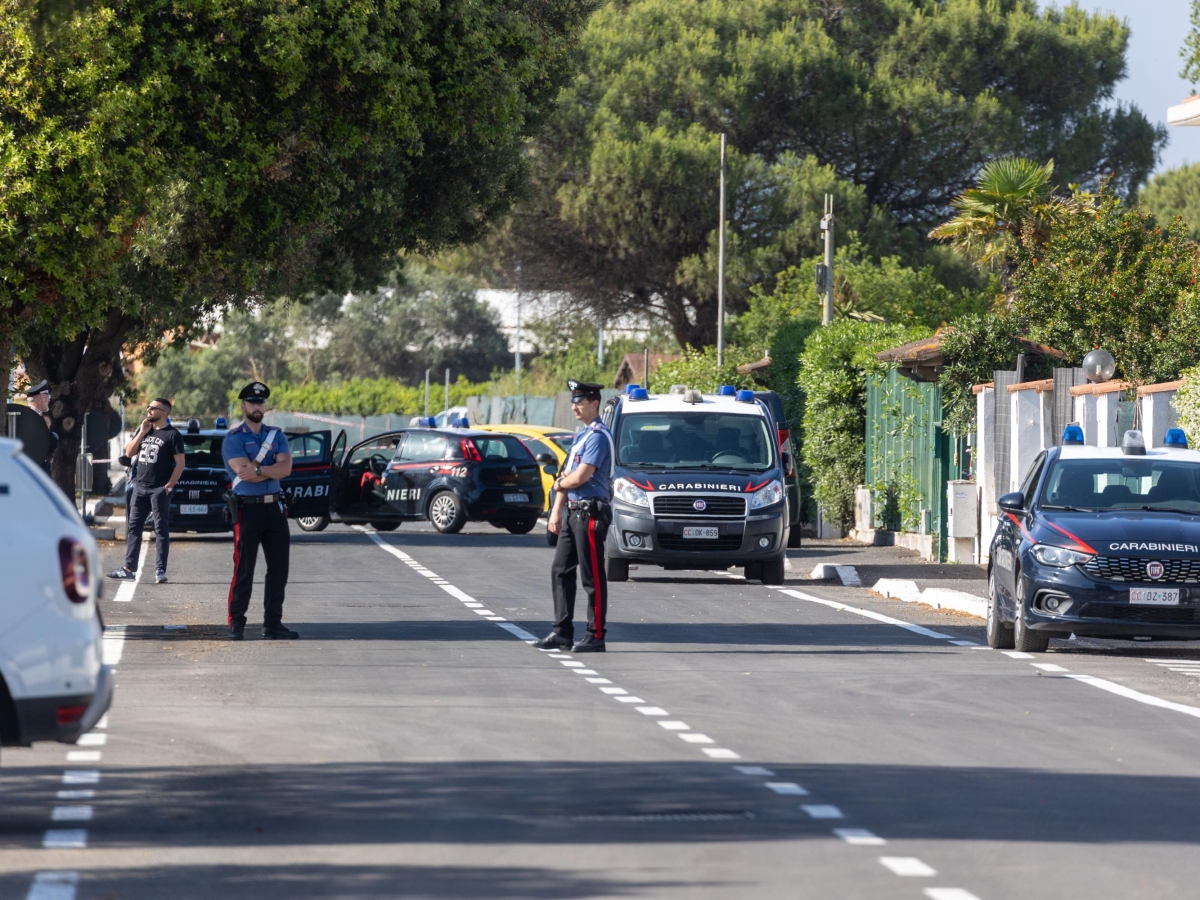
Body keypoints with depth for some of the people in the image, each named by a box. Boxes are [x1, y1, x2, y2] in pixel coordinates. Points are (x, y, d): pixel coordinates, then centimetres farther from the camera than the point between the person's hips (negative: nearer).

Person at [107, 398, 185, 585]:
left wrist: (169, 485, -15)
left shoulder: (172, 435, -5)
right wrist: (142, 433, -2)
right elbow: (129, 452, 8)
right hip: (139, 486, 6)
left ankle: (160, 570, -3)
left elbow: (180, 464, -8)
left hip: (159, 490, -6)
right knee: (133, 527, 7)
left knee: (161, 530, -3)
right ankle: (129, 568, 11)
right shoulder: (143, 429, 13)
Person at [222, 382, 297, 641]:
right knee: (243, 570, -4)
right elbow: (243, 471, -17)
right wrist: (272, 471, -7)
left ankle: (273, 624, 11)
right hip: (248, 509, -5)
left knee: (278, 569, 5)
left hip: (275, 508, 5)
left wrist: (258, 470, -14)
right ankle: (236, 624, 1)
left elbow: (285, 468, -3)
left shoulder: (277, 436, 12)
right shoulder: (234, 439, -3)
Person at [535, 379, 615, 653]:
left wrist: (560, 484, 0)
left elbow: (580, 477, -20)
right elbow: (567, 474, 19)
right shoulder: (581, 435, 17)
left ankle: (596, 637, 0)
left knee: (593, 578, -4)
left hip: (590, 513, -10)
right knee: (561, 571, 9)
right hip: (572, 512, 10)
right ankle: (563, 632, 14)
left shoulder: (598, 436, -14)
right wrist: (556, 511, 14)